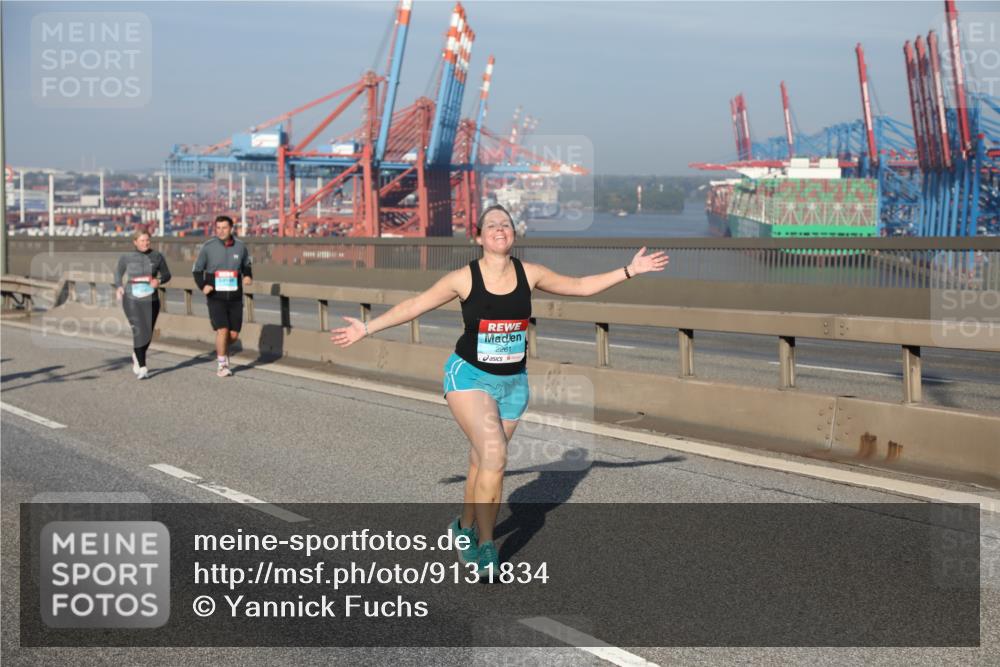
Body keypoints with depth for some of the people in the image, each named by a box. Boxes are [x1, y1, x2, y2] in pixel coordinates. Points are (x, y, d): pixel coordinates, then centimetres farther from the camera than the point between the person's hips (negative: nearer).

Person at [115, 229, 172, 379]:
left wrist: (159, 280, -12)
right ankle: (142, 367, -8)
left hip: (151, 300, 2)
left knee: (148, 334, 9)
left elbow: (166, 274, 10)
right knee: (139, 332, -15)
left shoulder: (156, 256, 2)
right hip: (132, 300, -2)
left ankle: (137, 356, 41)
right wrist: (118, 287, -4)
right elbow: (118, 272, 15)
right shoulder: (126, 257, 0)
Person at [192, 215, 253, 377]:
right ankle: (222, 365, 1)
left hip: (235, 297, 3)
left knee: (234, 334, 3)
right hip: (216, 298, -3)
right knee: (222, 330, -15)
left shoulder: (240, 246, 0)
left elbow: (246, 265, 17)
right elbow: (197, 269, 2)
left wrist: (248, 277, -5)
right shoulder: (208, 247, -6)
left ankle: (222, 350, 37)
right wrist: (202, 286, -15)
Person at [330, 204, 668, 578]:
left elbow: (580, 286, 8)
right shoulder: (464, 278, -9)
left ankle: (465, 528, 36)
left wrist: (629, 270, 6)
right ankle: (485, 547, -10)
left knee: (482, 462, 11)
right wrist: (367, 328, -5)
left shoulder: (529, 274, -2)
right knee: (494, 456, -20)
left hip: (513, 382, 4)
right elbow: (414, 306, -3)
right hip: (470, 376, -4)